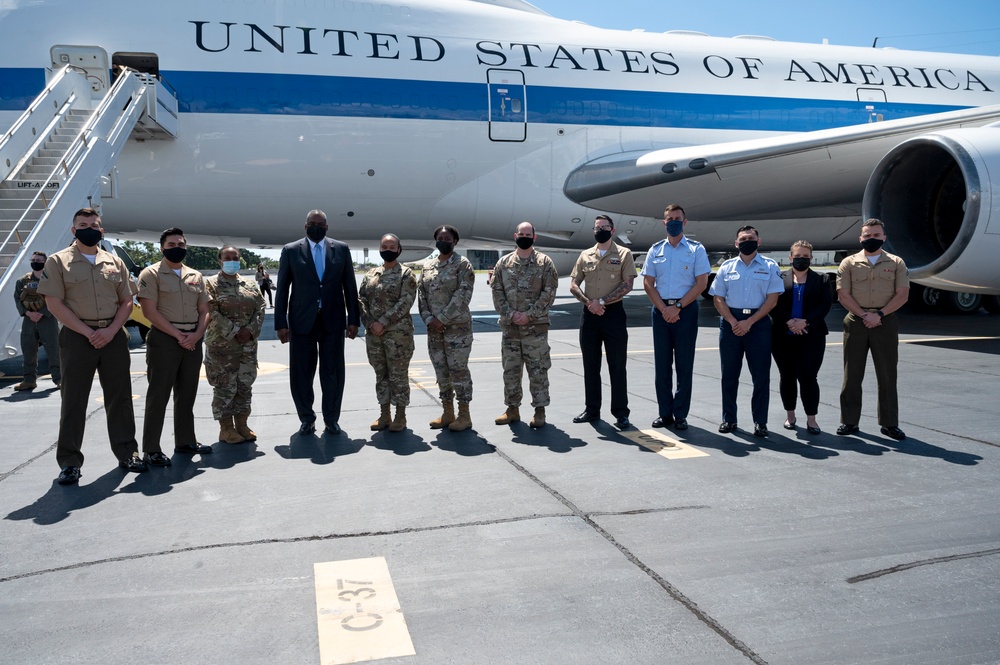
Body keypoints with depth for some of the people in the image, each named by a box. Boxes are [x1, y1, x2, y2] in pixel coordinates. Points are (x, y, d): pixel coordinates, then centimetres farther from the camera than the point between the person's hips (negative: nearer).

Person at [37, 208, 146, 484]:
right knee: (73, 400, 2)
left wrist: (111, 331, -8)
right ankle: (69, 461, 9)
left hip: (114, 335, 3)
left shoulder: (115, 262, 11)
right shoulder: (58, 261, 1)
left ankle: (127, 452, 18)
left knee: (120, 397, 8)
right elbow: (54, 303, -7)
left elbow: (127, 301, 9)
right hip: (77, 337, -3)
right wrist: (88, 332, -14)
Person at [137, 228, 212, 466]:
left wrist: (196, 335, -6)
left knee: (187, 394, 12)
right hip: (164, 340, -5)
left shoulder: (196, 276, 14)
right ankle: (151, 450, 1)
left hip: (193, 341, 6)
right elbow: (150, 311, -11)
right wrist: (178, 335, -15)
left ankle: (185, 441, 22)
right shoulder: (151, 274, -3)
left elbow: (204, 311, 12)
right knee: (158, 395, -3)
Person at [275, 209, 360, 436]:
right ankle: (306, 418, 21)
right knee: (301, 372, 5)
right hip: (302, 321, 0)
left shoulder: (341, 249, 5)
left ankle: (331, 419, 19)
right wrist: (281, 323, -3)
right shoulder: (290, 250, 2)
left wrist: (353, 319, 2)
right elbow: (282, 289, 2)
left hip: (333, 320, 1)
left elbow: (350, 286, 6)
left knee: (333, 372, 5)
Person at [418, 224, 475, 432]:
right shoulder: (427, 266, 12)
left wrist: (442, 319, -16)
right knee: (441, 371, 10)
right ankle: (447, 413, 20)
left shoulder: (462, 264, -5)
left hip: (457, 327, -6)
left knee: (459, 370, -3)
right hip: (434, 328, 6)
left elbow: (463, 295, -13)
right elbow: (421, 294, 9)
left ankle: (464, 415, 6)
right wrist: (429, 319, -6)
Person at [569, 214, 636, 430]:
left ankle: (621, 413, 4)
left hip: (613, 313, -4)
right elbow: (573, 285, 9)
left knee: (617, 365, -2)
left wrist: (602, 301, -15)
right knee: (590, 365, 9)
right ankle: (592, 410, 19)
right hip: (589, 314, 4)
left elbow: (627, 285, -9)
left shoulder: (623, 254, 0)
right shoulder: (585, 255, 11)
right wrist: (588, 302, -9)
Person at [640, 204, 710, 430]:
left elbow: (701, 283, -5)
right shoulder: (655, 250, 10)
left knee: (684, 364, 0)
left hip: (686, 310, -3)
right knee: (661, 363, 5)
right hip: (661, 310, 3)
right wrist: (663, 309, -7)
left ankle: (680, 414, 7)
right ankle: (665, 412, 13)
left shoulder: (696, 249, 2)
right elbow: (648, 283, 6)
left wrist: (677, 307, -12)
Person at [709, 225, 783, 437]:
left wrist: (749, 322, -12)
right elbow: (718, 298, 6)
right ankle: (729, 419, 16)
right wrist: (733, 322, -10)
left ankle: (760, 421, 7)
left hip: (758, 322, -2)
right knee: (729, 374, 7)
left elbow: (772, 299, -3)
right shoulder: (727, 267, 10)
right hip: (730, 322, 2)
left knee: (761, 375, -1)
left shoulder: (770, 267, 4)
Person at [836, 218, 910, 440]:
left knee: (887, 374, 3)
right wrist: (864, 315, -12)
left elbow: (902, 295, 0)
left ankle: (889, 423, 12)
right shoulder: (849, 263, 6)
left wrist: (879, 314, -12)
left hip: (886, 322, 0)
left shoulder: (896, 263, 7)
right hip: (855, 322, 0)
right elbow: (843, 295, -1)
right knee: (852, 374, 3)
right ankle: (849, 421, 11)